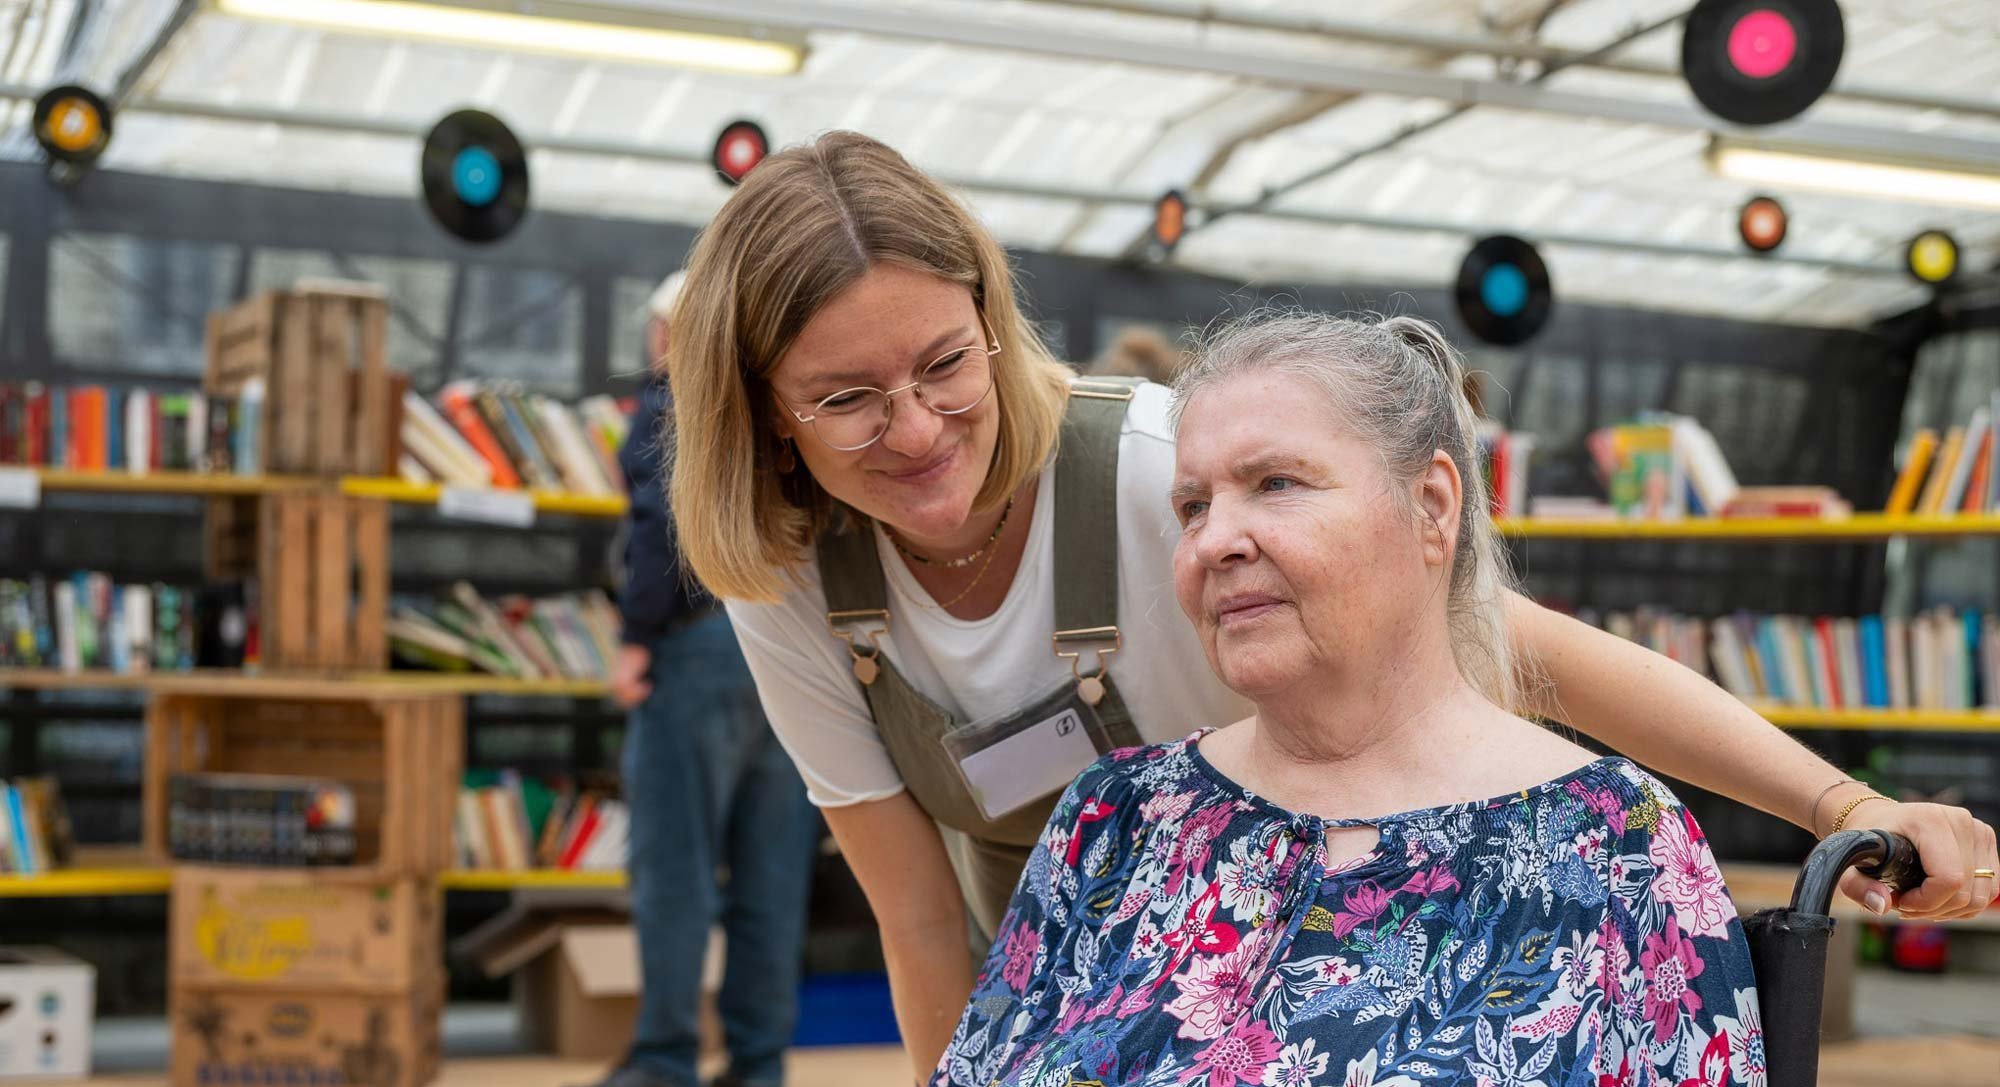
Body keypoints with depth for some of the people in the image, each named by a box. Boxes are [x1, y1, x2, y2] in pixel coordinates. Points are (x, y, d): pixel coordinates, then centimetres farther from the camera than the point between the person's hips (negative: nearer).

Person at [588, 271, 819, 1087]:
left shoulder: (671, 407, -2)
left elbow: (667, 520, -15)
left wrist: (638, 637, -12)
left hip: (704, 642, -6)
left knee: (675, 862, 0)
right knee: (773, 869, 7)